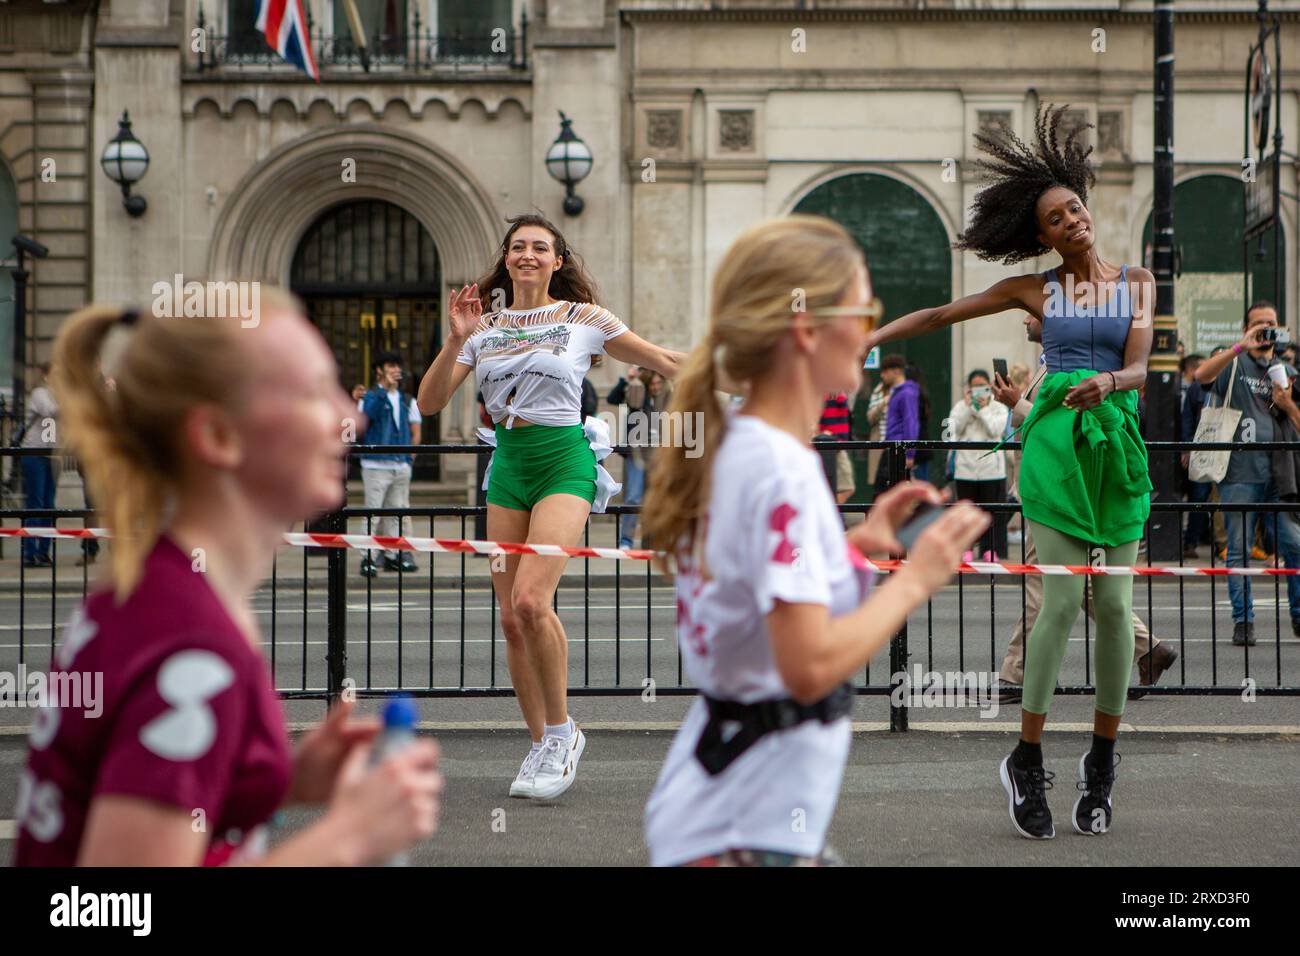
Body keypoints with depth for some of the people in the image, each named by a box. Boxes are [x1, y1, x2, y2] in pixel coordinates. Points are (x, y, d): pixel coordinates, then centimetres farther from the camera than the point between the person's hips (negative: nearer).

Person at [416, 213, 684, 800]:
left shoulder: (584, 319, 2)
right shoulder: (483, 329, 10)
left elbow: (664, 362, 11)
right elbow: (429, 403, 3)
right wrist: (455, 341, -10)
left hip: (564, 462, -4)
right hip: (508, 466, 5)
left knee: (530, 599, -23)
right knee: (511, 618, 2)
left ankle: (561, 730, -6)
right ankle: (542, 747, 15)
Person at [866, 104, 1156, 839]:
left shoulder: (1137, 282, 9)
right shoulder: (1038, 288, 8)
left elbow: (1138, 370, -3)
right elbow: (940, 316, 14)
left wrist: (1107, 380, -25)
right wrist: (862, 339, 10)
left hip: (1119, 444, 1)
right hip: (1057, 441, -1)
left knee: (1116, 602, -2)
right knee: (1063, 599, -10)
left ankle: (1103, 760, 11)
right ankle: (1028, 761, -1)